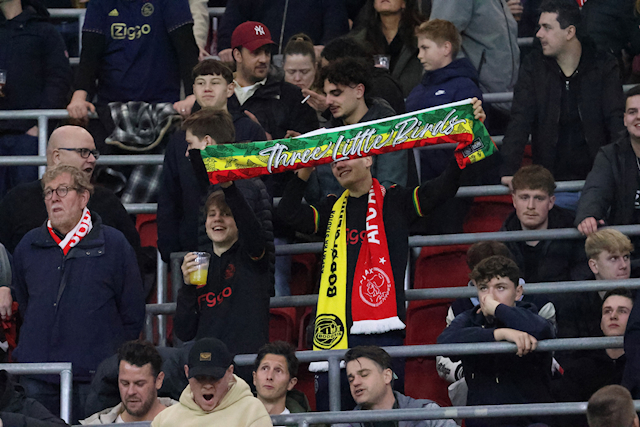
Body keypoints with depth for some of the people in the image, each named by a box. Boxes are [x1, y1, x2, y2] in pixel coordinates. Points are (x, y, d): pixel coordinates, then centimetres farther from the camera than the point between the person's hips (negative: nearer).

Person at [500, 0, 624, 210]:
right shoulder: (533, 67, 2)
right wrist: (509, 171, -20)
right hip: (552, 186, 1)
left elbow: (617, 121, -7)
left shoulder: (604, 67, -1)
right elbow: (520, 121, -5)